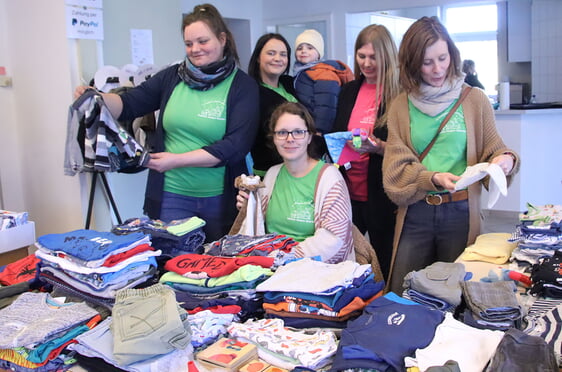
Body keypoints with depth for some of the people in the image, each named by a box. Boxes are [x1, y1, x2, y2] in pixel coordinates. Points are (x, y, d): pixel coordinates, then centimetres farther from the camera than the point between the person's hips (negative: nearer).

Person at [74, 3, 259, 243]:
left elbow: (237, 145, -16)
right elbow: (128, 104, 3)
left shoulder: (243, 86, -7)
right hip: (171, 196, 2)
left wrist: (177, 160, -19)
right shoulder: (173, 76, 2)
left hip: (220, 199, -1)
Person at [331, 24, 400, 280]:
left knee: (385, 267, 8)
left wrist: (379, 147, -23)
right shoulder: (348, 91, 11)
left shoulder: (401, 94, -6)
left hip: (382, 196, -5)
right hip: (347, 192, 5)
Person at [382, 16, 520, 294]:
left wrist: (506, 160, -18)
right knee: (401, 295, 8)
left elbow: (493, 150, 5)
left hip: (460, 211, -1)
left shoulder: (474, 100, 1)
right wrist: (433, 178, -19)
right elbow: (396, 168, -2)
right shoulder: (401, 106, 3)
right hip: (414, 212, 1)